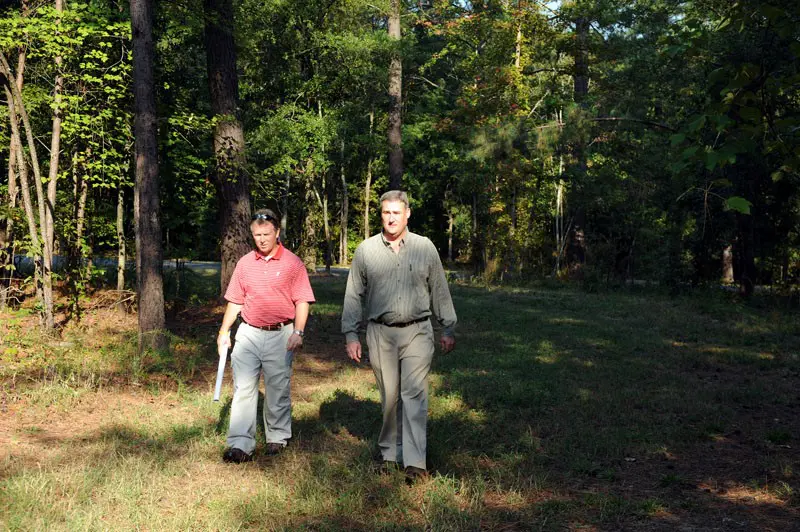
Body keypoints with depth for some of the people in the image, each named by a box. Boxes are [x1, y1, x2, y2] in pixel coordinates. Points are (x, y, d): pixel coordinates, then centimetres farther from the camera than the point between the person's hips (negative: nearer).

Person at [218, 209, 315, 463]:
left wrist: (298, 332, -14)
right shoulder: (245, 263, 9)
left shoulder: (292, 263, -2)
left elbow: (302, 301, -4)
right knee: (242, 388, -5)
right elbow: (235, 301, 14)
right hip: (248, 333, 3)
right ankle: (240, 445, -6)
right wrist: (224, 331, 9)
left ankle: (277, 437, 23)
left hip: (280, 335, -3)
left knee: (278, 390, 6)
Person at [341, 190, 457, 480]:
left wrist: (448, 329, 9)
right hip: (381, 334, 1)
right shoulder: (366, 250, 4)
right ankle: (389, 452, 22)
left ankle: (415, 461, -9)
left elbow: (439, 291, 10)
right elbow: (353, 296, 7)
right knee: (389, 396, 7)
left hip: (417, 332, -1)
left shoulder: (425, 247, 4)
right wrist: (350, 334, 3)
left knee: (414, 394, -8)